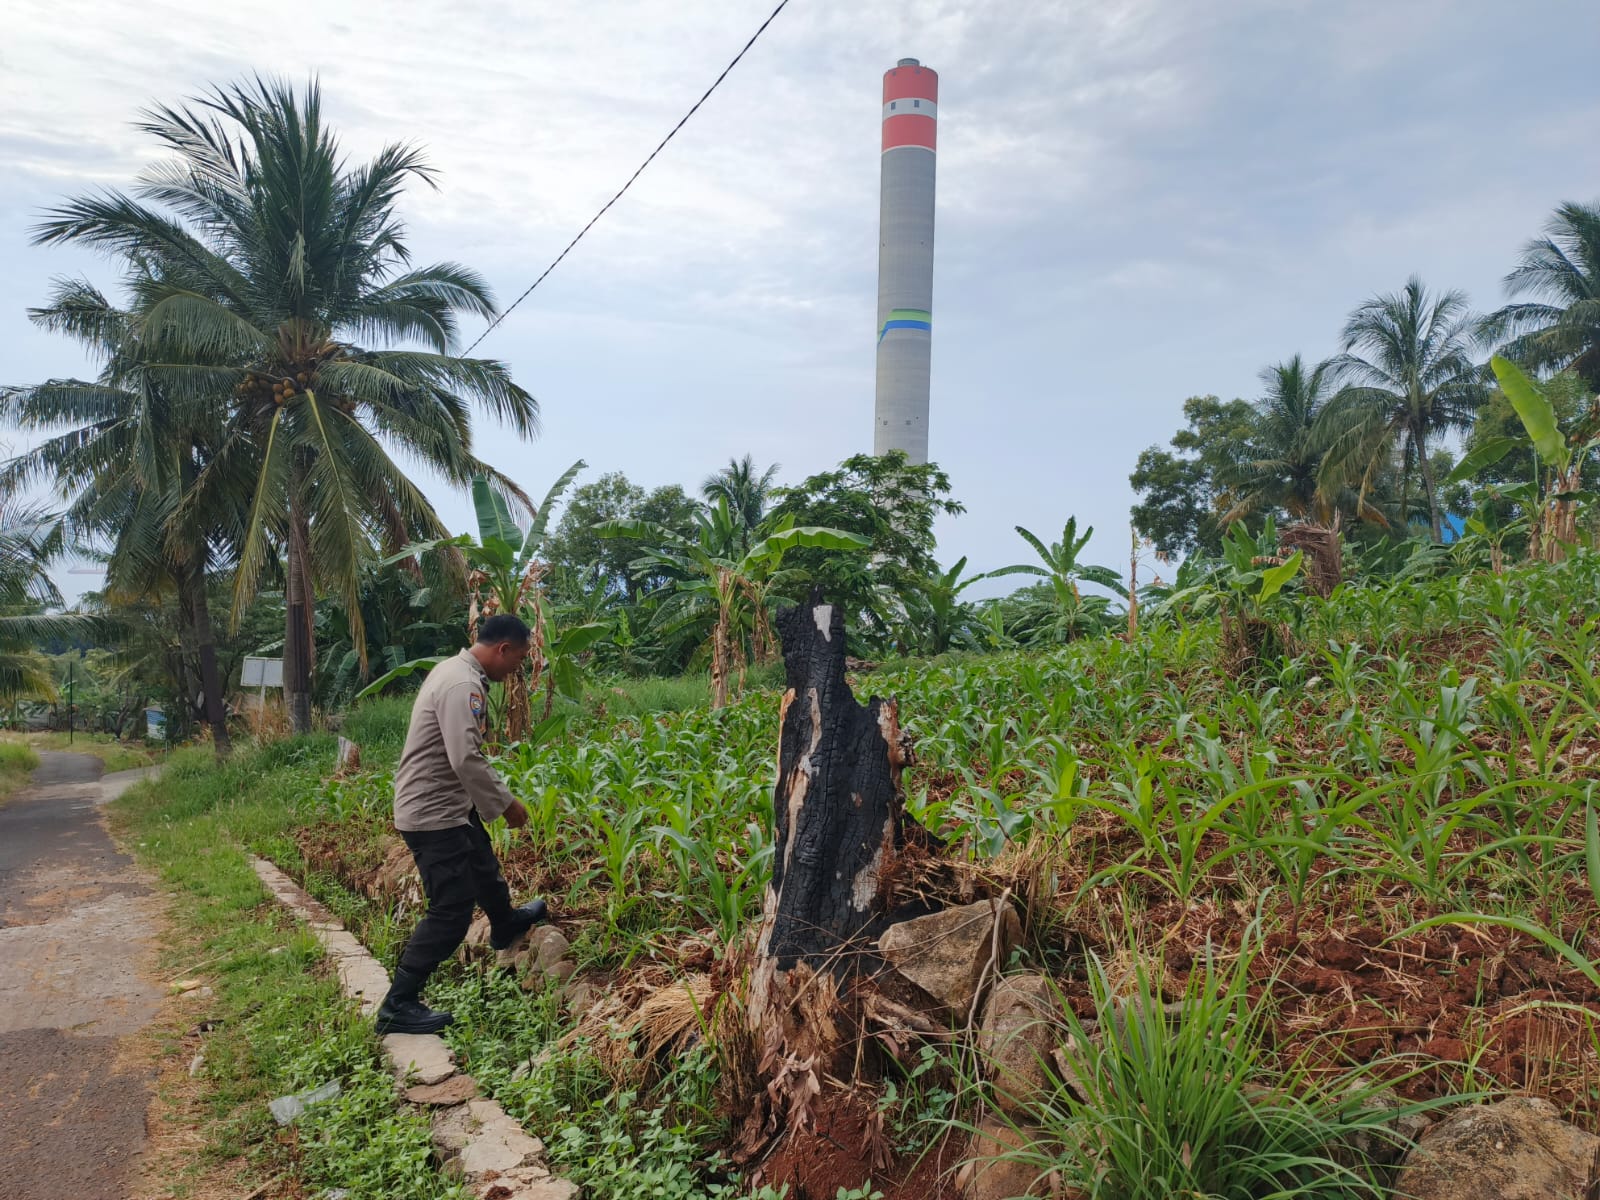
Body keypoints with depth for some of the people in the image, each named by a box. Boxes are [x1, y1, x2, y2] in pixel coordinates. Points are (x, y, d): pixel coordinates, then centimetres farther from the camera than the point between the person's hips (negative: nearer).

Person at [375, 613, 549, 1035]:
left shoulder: (455, 670, 8)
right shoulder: (463, 686, -25)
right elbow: (467, 761, -31)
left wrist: (498, 796, 16)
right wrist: (506, 803, -19)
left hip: (446, 805, 11)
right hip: (433, 813, -11)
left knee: (484, 866, 31)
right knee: (452, 910, -4)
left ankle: (506, 925, 57)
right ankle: (398, 1007, 3)